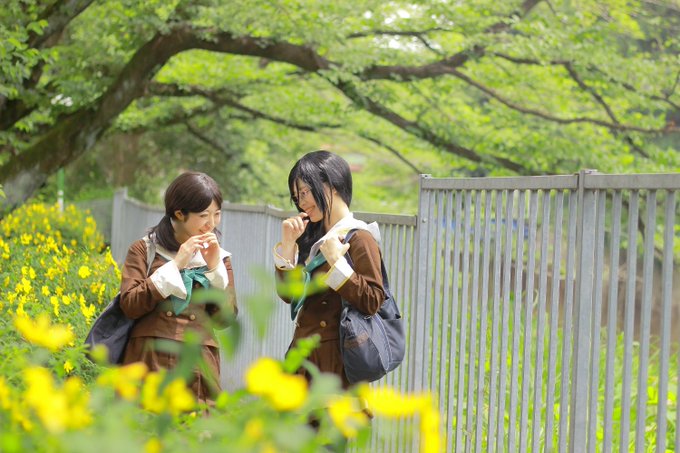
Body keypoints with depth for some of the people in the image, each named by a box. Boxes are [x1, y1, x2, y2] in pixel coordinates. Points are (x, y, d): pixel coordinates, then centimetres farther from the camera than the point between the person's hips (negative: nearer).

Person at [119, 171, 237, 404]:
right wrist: (175, 265, -8)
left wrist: (215, 268, -6)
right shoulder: (144, 249, 6)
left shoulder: (220, 257, 13)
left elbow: (226, 317, 4)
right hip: (150, 360, -2)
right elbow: (129, 305, -7)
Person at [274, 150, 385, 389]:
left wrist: (336, 262, -19)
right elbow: (288, 295, 11)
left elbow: (373, 301, -16)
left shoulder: (359, 238, -8)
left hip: (337, 359, -7)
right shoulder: (311, 238, 15)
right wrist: (287, 245, 3)